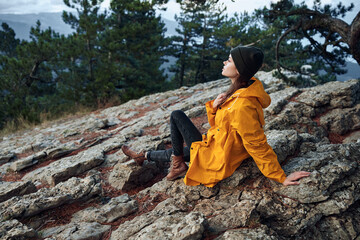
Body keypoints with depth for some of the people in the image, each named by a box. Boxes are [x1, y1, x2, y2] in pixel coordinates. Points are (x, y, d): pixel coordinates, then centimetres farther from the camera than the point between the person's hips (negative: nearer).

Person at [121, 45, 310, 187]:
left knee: (177, 115, -3)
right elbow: (216, 124, 7)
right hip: (213, 145, 8)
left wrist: (281, 178, -23)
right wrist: (214, 106, -14)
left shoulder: (242, 106, -33)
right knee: (176, 152, 26)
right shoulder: (240, 91, -2)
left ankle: (178, 165, 12)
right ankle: (143, 156, 51)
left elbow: (258, 147, -26)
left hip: (215, 160, -8)